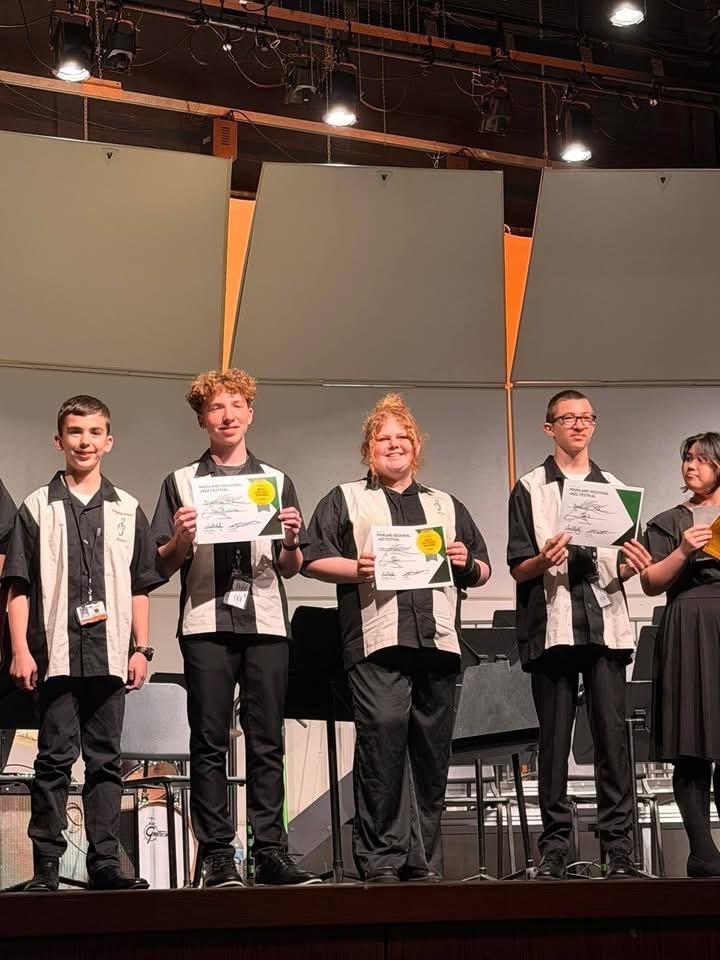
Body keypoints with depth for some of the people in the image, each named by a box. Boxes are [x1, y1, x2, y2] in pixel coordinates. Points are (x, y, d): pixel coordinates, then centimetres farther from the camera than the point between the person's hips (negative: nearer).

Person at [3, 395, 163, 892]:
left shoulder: (127, 509, 12)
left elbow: (140, 588, 12)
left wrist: (141, 649, 5)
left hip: (110, 652, 2)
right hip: (55, 652, -2)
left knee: (105, 758, 5)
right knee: (55, 757, -1)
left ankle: (105, 864, 8)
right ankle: (46, 865, 4)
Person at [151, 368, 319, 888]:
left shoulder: (277, 481, 16)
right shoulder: (182, 482, 11)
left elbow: (291, 568, 14)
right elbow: (163, 566, 8)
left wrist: (291, 542, -6)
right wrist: (180, 540, -12)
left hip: (266, 621, 1)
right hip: (207, 624, -1)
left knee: (267, 742, 1)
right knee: (210, 742, -1)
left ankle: (270, 851, 3)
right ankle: (217, 856, 1)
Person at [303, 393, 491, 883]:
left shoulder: (446, 506, 27)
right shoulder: (345, 500, 16)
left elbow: (483, 570, 24)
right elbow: (314, 560, 5)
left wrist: (467, 564, 3)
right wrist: (357, 569, -11)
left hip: (438, 639, 4)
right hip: (377, 638, -4)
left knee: (432, 750, 3)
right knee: (383, 733, -17)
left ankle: (424, 861, 10)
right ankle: (380, 859, -12)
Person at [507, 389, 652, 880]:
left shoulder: (614, 488, 16)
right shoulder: (530, 489, 8)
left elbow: (624, 567, 16)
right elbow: (519, 569, 3)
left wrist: (632, 563, -7)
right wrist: (545, 559, -18)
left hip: (606, 623, 2)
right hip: (552, 626, -2)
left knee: (612, 732, -4)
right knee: (555, 737, 0)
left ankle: (619, 845, -1)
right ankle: (555, 847, 5)